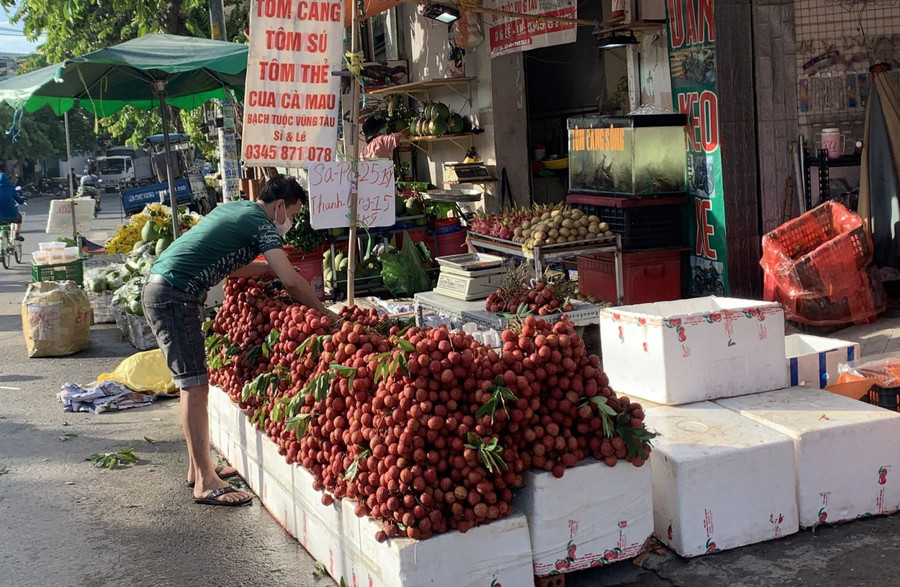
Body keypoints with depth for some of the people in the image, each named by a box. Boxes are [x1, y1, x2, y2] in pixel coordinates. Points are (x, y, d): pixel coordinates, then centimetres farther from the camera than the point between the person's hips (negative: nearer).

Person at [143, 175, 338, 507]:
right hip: (174, 296, -10)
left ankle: (198, 467, 23)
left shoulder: (232, 210, 20)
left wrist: (272, 267, 22)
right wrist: (325, 313, -7)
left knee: (192, 383, 15)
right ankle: (205, 484, -8)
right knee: (194, 385, -10)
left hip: (159, 289, 10)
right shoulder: (261, 224, -7)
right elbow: (291, 281, -17)